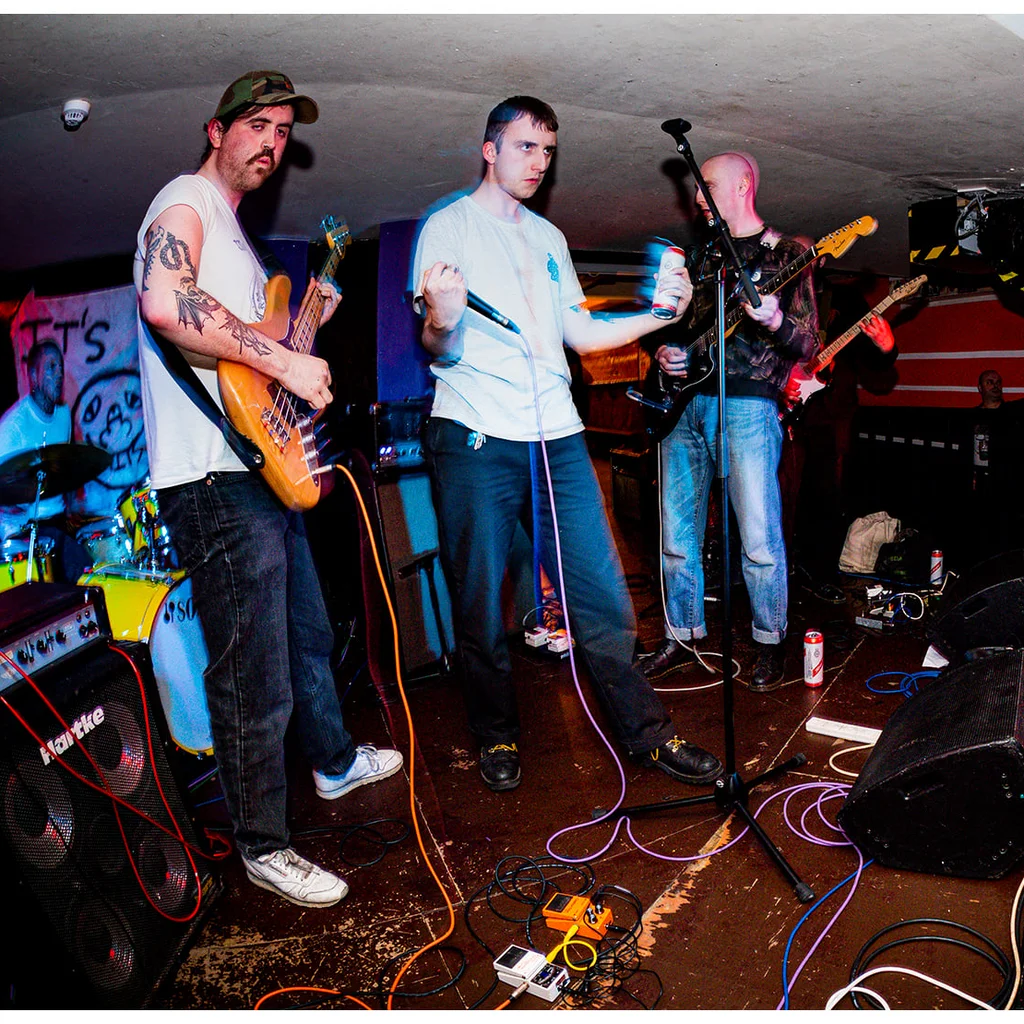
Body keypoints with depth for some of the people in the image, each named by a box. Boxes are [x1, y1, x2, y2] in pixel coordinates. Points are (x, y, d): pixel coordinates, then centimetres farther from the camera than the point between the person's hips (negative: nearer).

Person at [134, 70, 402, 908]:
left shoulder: (233, 225, 23)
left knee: (308, 634, 23)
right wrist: (285, 360, -25)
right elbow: (165, 304, -29)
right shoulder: (185, 204, -8)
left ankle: (336, 762, 44)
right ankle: (265, 846, 15)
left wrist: (305, 318, 20)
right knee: (255, 676, -2)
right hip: (214, 480, -11)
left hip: (263, 468, 11)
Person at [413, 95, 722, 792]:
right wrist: (442, 323, -26)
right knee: (481, 603, 2)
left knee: (602, 591, 3)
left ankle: (646, 731, 17)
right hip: (476, 436, -4)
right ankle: (498, 734, 23)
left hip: (557, 434, 5)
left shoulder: (549, 238, 21)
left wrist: (659, 314, 7)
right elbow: (439, 348, -3)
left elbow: (582, 335, 19)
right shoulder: (450, 225, 5)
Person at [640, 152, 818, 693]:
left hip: (747, 404, -5)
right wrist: (664, 353, 4)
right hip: (683, 401, 6)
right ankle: (682, 636, 22)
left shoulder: (785, 253, 3)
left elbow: (808, 346, -2)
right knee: (677, 536, 8)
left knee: (759, 539, -4)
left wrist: (775, 323, -23)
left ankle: (770, 644, 14)